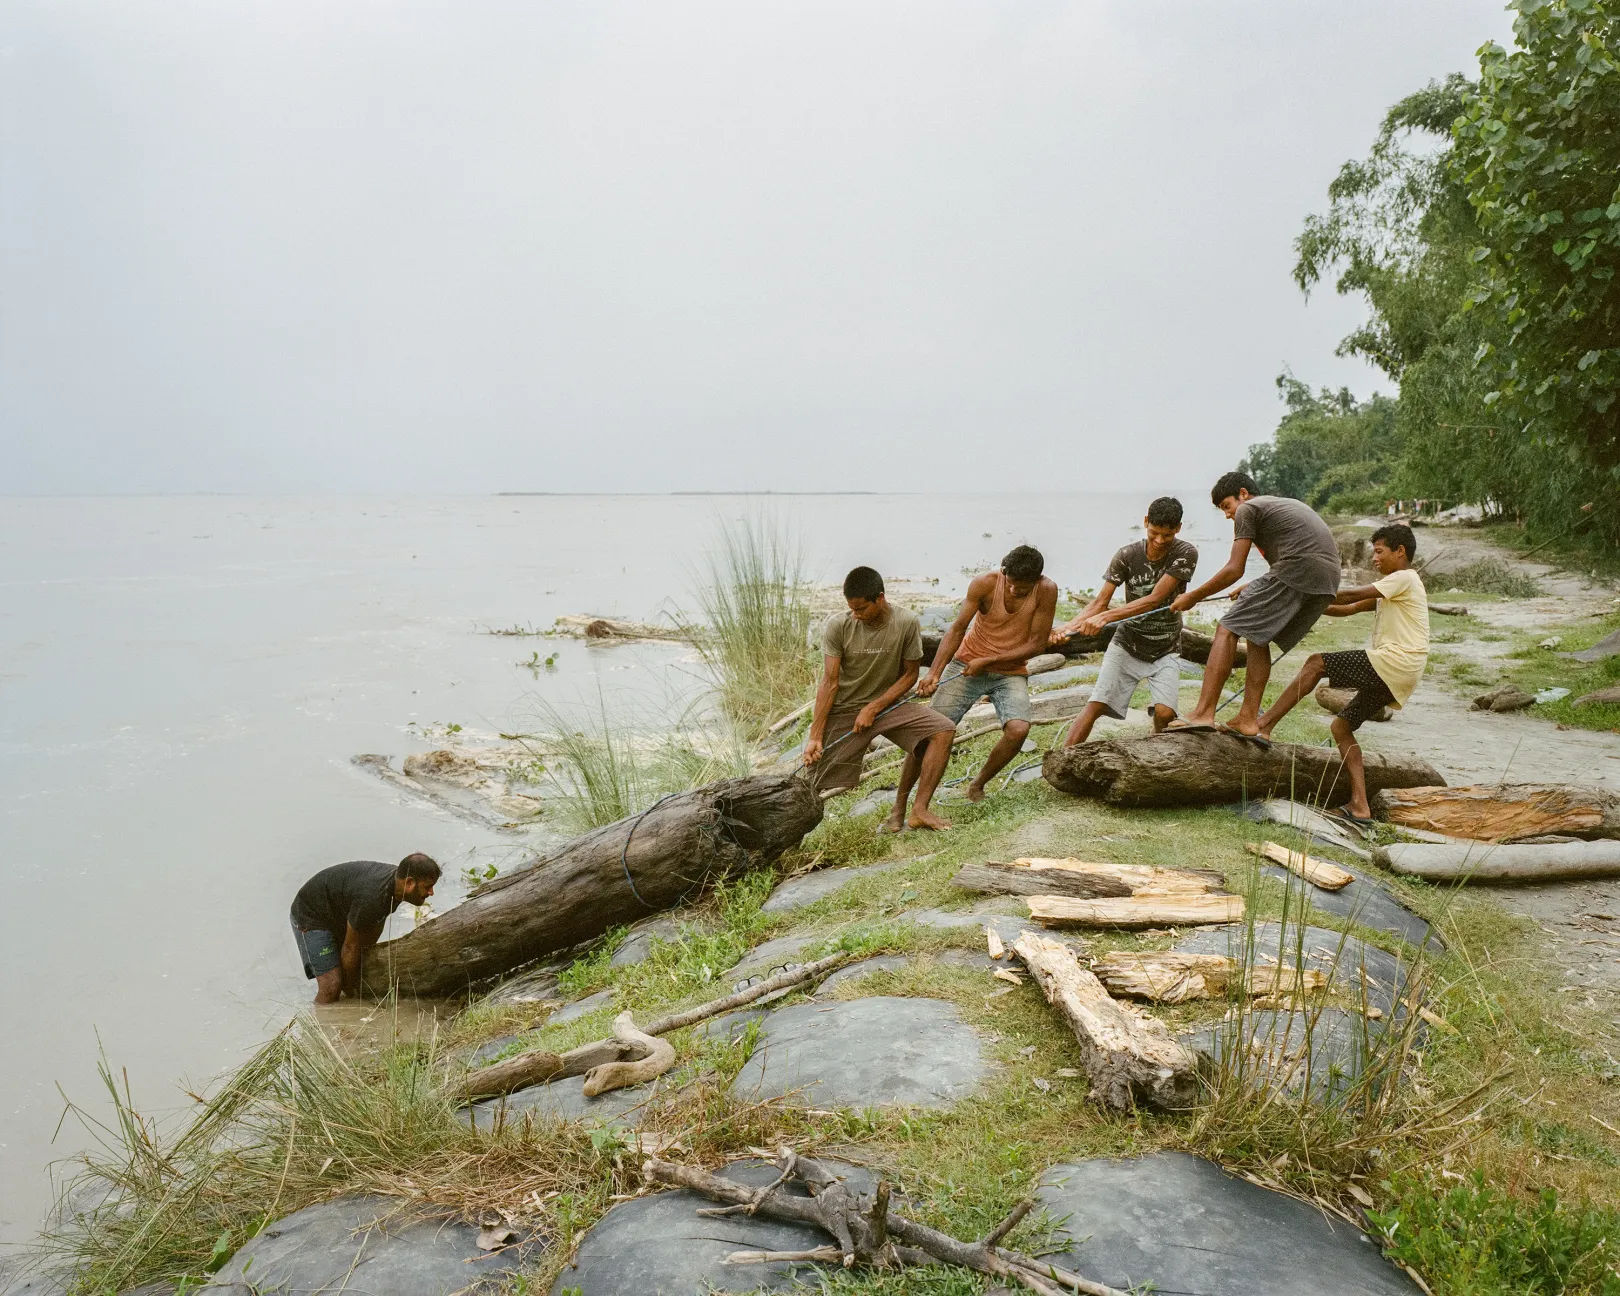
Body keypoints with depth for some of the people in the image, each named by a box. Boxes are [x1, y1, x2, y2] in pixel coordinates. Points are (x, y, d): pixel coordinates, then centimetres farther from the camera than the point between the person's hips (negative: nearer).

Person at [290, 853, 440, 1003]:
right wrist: (350, 988, -9)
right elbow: (351, 947, -24)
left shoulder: (396, 878, -13)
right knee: (332, 985, -16)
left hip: (339, 915, 9)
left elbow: (376, 924, 4)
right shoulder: (370, 897, -39)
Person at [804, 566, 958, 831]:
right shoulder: (837, 625, -13)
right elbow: (829, 682, -12)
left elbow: (910, 674, -5)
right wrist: (815, 736, -17)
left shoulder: (907, 623, -13)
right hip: (843, 710, -1)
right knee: (817, 787, -12)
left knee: (943, 731, -22)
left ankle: (919, 810, -15)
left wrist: (873, 708, -14)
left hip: (888, 703, 1)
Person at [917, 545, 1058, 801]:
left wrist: (987, 661, -19)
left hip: (1011, 672, 0)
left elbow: (1037, 644, -13)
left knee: (1018, 730, -24)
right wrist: (934, 673, -23)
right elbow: (957, 629, -12)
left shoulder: (1046, 591, -16)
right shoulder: (984, 583, -15)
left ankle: (978, 784, 3)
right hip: (967, 664, 0)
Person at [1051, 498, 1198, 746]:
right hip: (1127, 644, 1)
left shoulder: (1186, 554, -15)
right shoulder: (1127, 556, -10)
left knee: (1164, 713, -21)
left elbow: (1154, 600, -24)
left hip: (1165, 651, -1)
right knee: (1095, 705, -14)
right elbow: (1100, 602, -13)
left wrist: (1105, 617, -33)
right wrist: (1069, 627, -31)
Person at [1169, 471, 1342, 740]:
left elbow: (1234, 569, 0)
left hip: (1297, 571, -9)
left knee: (1228, 630, -6)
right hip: (1329, 579, 9)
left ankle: (1203, 713, -16)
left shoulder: (1248, 509, 8)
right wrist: (1254, 591, 36)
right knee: (1259, 637, 19)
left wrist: (1193, 597, 9)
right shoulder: (1290, 504, 34)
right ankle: (1248, 719, 14)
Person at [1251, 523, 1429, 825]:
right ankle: (1359, 807, 0)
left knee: (1317, 662, -16)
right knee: (1341, 726, 6)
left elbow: (1351, 596, -12)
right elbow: (1350, 609, 19)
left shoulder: (1404, 579, -3)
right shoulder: (1390, 589, 28)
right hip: (1392, 675, 10)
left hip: (1395, 662, -10)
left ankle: (1263, 724, -20)